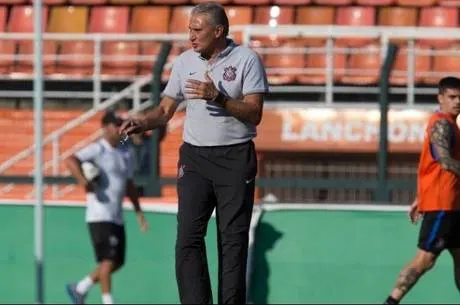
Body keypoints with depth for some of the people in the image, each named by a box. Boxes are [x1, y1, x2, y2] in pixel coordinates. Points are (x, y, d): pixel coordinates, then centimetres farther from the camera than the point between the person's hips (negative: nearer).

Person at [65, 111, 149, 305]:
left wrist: (138, 212, 20)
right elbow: (71, 161, -22)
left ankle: (80, 289, 24)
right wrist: (83, 181, -36)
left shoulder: (125, 153, 15)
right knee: (108, 260, -12)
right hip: (100, 216, -8)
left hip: (117, 217, 8)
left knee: (118, 262, 10)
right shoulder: (98, 150, -8)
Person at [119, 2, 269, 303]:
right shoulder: (184, 61, 9)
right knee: (189, 236, -7)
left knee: (233, 240, -1)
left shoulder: (246, 59, -4)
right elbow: (166, 110, 11)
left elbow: (254, 114, -9)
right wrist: (142, 122, -9)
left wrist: (218, 98, -22)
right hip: (195, 157, 3)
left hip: (235, 158, -3)